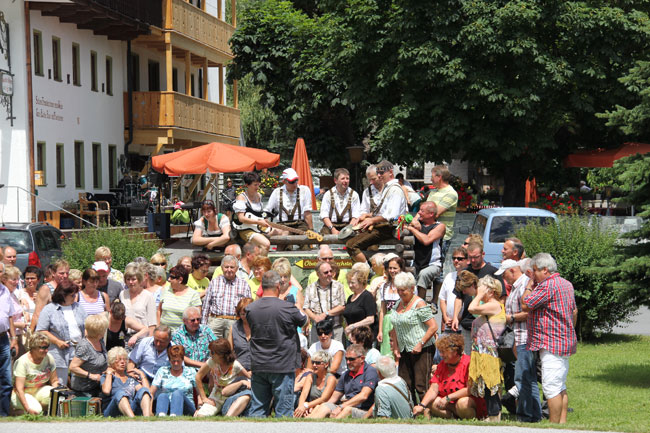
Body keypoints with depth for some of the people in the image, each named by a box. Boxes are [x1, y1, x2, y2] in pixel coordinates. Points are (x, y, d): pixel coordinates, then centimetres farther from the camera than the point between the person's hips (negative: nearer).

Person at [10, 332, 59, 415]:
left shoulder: (49, 358, -6)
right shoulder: (22, 362, -22)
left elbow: (54, 381, 3)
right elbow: (19, 389, -26)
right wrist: (28, 409, -36)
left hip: (40, 391, 4)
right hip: (24, 394, -4)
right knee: (36, 409, -31)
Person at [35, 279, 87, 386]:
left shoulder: (78, 307, 15)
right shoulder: (49, 309, -1)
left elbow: (86, 326, 19)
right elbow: (41, 331, -5)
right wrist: (57, 342, -12)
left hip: (78, 350, 4)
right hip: (59, 353, -4)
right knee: (60, 386, -5)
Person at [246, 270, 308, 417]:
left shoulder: (250, 309, -1)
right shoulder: (287, 308, -14)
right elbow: (304, 321, 4)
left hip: (258, 366, 4)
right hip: (282, 367, -4)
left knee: (257, 409, 10)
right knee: (283, 410, 3)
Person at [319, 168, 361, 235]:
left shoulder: (354, 194, 9)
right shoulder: (328, 194, 8)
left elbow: (356, 216, 2)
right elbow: (324, 215, 1)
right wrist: (333, 229, -14)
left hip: (348, 225, 0)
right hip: (330, 225, 0)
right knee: (325, 231, -30)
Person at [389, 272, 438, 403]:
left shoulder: (419, 304, -9)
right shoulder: (398, 304, 14)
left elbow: (433, 327, -15)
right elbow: (395, 329, 22)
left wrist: (421, 344, -17)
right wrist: (395, 348, 12)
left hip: (422, 351, -8)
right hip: (404, 351, 8)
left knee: (421, 385, -9)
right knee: (404, 385, 7)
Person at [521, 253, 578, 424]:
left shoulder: (547, 285, -16)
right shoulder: (566, 284, 17)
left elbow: (525, 304, -16)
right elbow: (574, 311, 24)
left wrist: (529, 285, -3)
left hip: (551, 344, -11)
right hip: (565, 342, 11)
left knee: (551, 387, -9)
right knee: (561, 387, 13)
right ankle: (562, 422, 16)